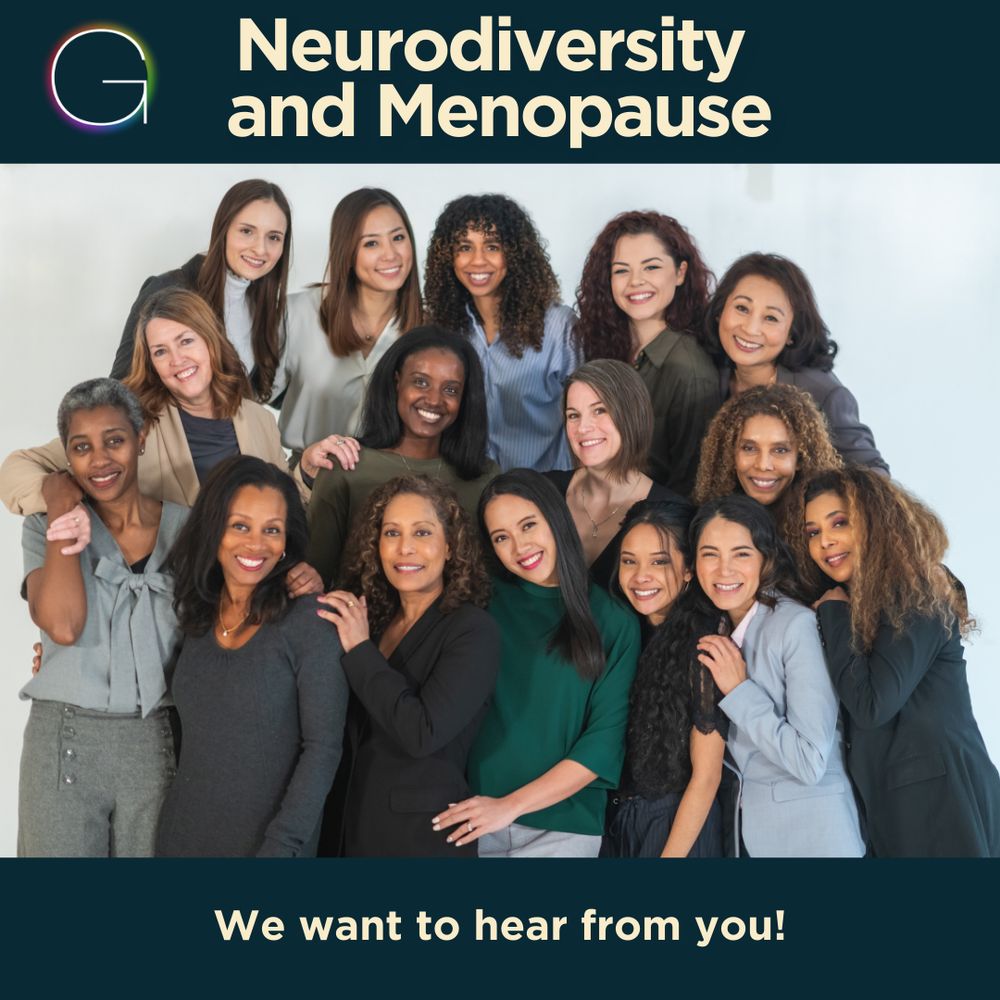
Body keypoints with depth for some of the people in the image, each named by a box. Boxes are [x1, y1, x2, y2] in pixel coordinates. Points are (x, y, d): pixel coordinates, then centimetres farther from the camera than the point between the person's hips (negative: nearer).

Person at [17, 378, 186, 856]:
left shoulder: (184, 526, 4)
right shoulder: (46, 527, 2)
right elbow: (63, 624, -16)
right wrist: (61, 515, -9)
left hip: (158, 742, 1)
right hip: (63, 740, -1)